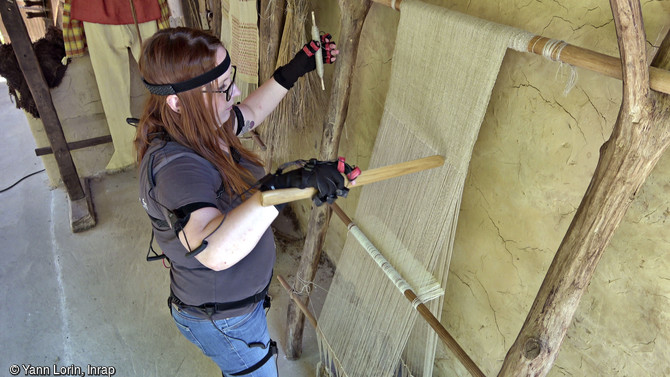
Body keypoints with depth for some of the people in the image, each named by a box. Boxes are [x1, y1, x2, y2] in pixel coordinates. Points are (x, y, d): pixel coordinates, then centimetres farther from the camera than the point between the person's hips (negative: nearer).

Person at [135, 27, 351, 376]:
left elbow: (247, 114, 11)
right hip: (221, 320, -8)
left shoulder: (203, 127, -11)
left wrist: (290, 73, 5)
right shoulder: (173, 165, -39)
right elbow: (215, 251, -55)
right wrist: (283, 185, -64)